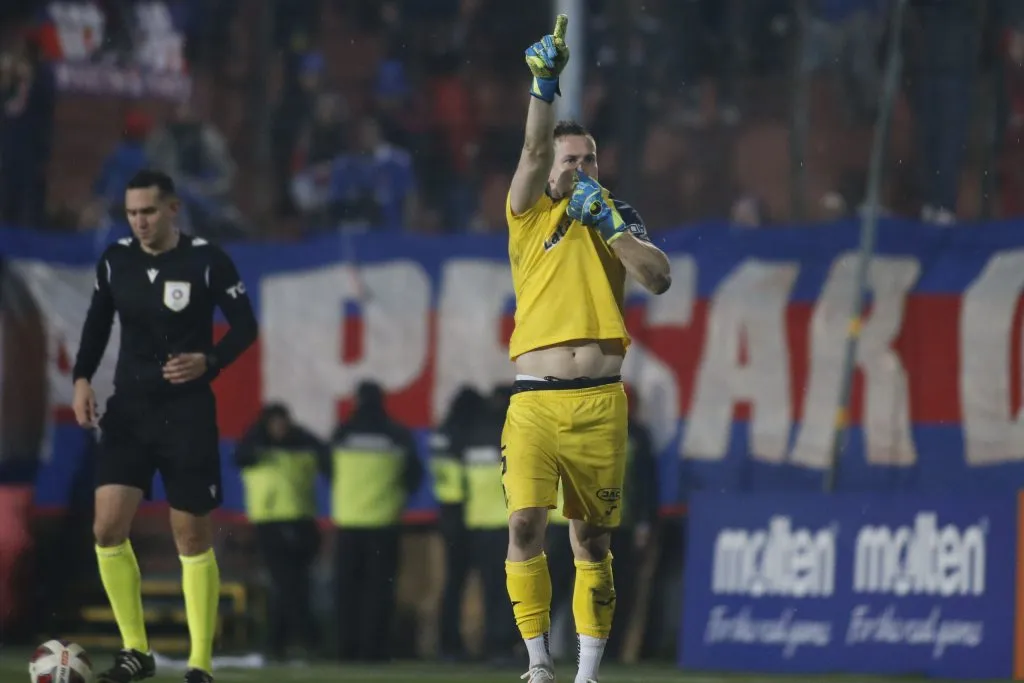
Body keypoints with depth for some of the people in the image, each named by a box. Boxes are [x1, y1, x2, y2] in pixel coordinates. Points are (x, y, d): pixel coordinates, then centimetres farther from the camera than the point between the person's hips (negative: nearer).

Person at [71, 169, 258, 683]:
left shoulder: (206, 261, -9)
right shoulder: (114, 260, 2)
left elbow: (245, 326, -4)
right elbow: (97, 323, 14)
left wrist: (209, 362, -21)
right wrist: (82, 379, 0)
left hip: (187, 412, -3)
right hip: (129, 408, 3)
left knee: (192, 537, 1)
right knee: (108, 527, -9)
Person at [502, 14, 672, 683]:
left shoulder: (618, 217, 15)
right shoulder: (531, 217, 11)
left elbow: (660, 278, 0)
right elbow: (534, 149, -5)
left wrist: (611, 223, -7)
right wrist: (546, 86, -17)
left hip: (599, 403, 1)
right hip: (534, 402, -1)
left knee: (592, 540, 4)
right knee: (525, 523, -15)